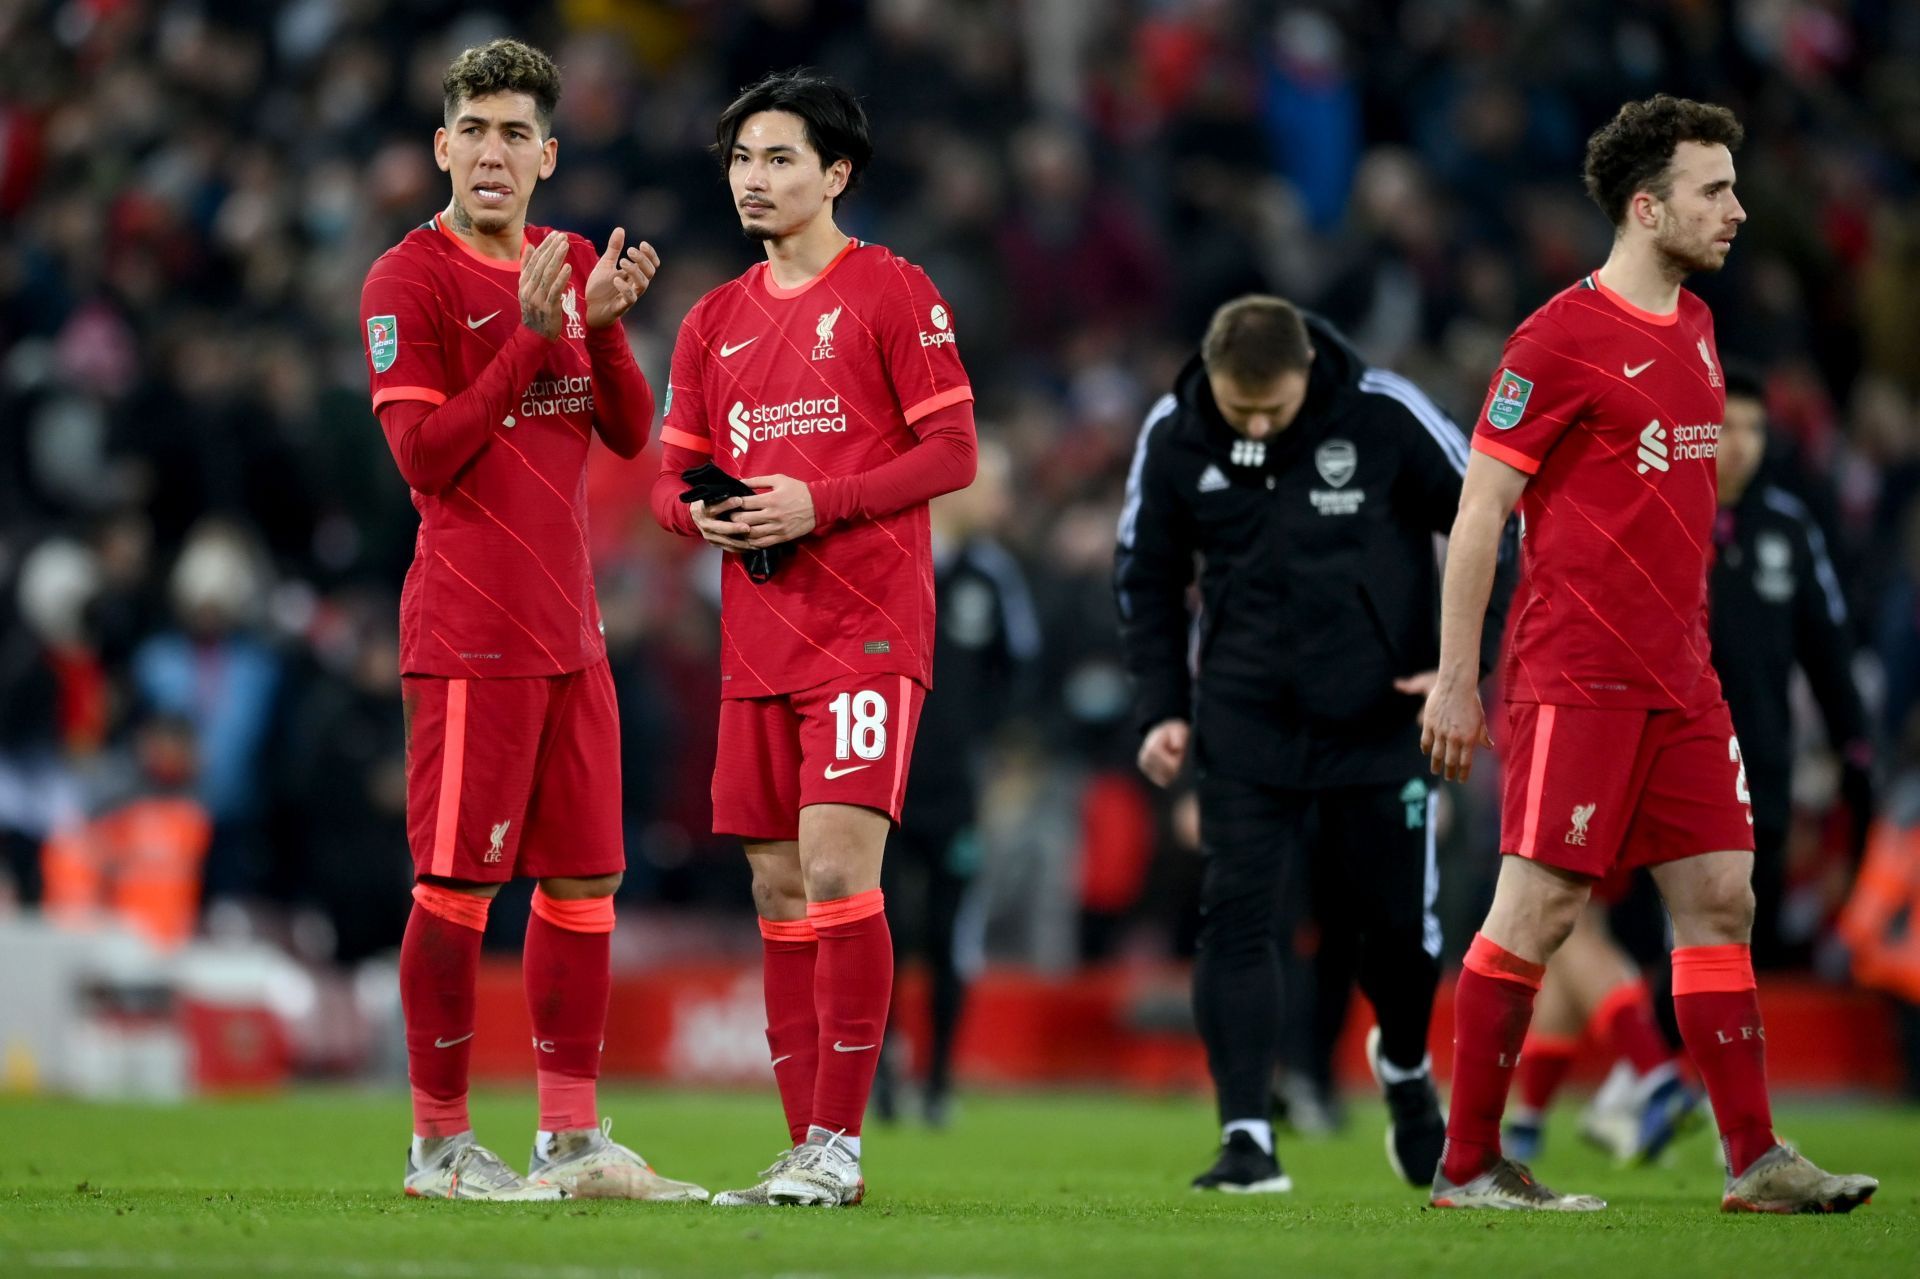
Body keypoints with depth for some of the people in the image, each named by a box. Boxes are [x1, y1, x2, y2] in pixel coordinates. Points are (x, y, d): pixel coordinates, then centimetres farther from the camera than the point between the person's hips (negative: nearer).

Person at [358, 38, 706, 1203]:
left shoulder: (571, 266, 14)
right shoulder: (409, 279, -6)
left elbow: (631, 433, 10)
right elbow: (424, 455, -14)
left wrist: (604, 324, -7)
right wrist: (536, 334, -18)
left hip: (571, 627, 7)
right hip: (470, 631, -7)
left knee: (585, 880, 7)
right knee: (457, 883, -4)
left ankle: (573, 1138, 12)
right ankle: (441, 1142, 3)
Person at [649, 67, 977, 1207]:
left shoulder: (892, 292, -3)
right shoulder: (716, 322, 15)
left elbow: (954, 452, -8)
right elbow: (674, 474, 19)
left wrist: (818, 505, -17)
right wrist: (704, 514, -5)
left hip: (870, 631, -6)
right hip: (758, 640, 6)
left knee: (838, 869, -15)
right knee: (779, 889, 5)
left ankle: (838, 1146, -12)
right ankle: (809, 1151, 9)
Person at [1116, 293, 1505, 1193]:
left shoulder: (1384, 417, -13)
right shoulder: (1173, 437, -5)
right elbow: (1146, 579, 10)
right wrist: (1162, 708, 3)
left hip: (1380, 722, -1)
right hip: (1244, 732, 1)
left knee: (1400, 923, 7)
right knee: (1240, 922, -12)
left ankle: (1404, 1065, 38)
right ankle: (1246, 1136, -12)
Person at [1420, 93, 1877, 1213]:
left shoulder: (1696, 329, 14)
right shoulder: (1561, 339, -11)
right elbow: (1479, 511, -10)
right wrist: (1456, 682, -11)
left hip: (1679, 678, 8)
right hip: (1578, 678, -8)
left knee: (1722, 899, 5)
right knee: (1537, 911, -6)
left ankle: (1755, 1161, 8)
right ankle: (1470, 1167, 1)